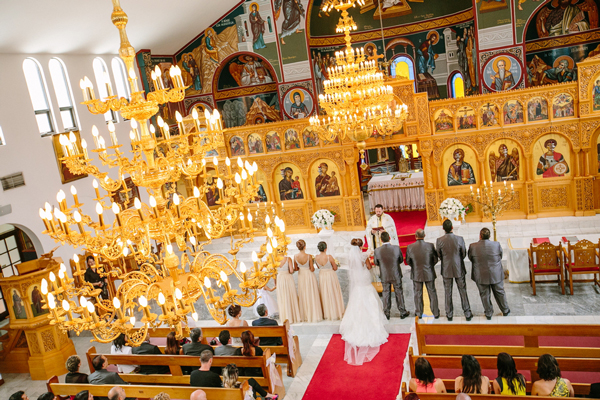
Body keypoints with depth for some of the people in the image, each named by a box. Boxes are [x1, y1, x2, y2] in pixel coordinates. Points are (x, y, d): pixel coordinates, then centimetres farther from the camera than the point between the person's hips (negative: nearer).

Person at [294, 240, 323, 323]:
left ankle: (305, 316, 23)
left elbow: (295, 268, 2)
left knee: (303, 296, 15)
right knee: (312, 296, 7)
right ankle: (314, 315, 13)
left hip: (301, 276, 4)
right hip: (309, 276, -4)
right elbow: (312, 269, -16)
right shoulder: (309, 256, -21)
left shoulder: (295, 257, -10)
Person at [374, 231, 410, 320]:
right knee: (399, 293, 15)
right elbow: (401, 260, -4)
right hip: (396, 275, 0)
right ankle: (402, 312, 27)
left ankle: (386, 313, 24)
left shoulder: (377, 251, -19)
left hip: (384, 276, 0)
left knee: (386, 294, 14)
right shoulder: (396, 248, -19)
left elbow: (376, 263, -3)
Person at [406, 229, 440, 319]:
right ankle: (436, 313, 21)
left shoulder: (410, 247, -13)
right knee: (432, 293, 13)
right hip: (429, 273, 0)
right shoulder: (430, 246, -14)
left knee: (418, 294, 13)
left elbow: (408, 261, -2)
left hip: (416, 274, 0)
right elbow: (435, 259, -4)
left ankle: (419, 313, 22)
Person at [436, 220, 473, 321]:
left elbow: (438, 255, -1)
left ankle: (449, 315, 21)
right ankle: (467, 314, 19)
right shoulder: (460, 239, -14)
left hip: (446, 270, 0)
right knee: (463, 292, 12)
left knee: (448, 293, 12)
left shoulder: (439, 241, -14)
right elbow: (464, 254, -2)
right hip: (459, 269, 0)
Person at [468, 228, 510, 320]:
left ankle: (488, 314, 28)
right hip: (496, 275, 1)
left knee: (484, 295, 15)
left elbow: (470, 259, -1)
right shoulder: (496, 245, -14)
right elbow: (500, 256, 2)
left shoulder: (473, 246, -16)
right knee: (500, 293, 20)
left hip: (481, 276, -1)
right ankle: (505, 311, 38)